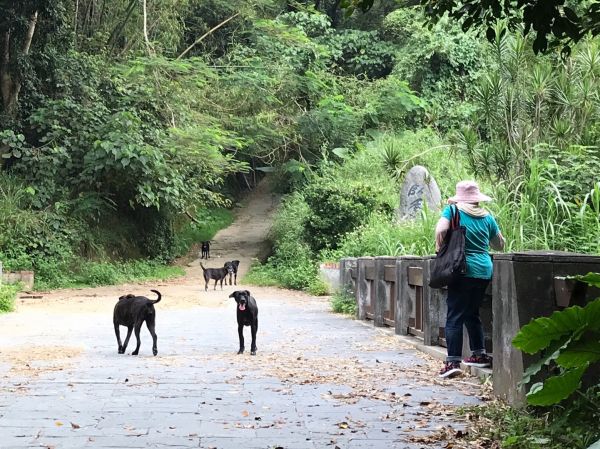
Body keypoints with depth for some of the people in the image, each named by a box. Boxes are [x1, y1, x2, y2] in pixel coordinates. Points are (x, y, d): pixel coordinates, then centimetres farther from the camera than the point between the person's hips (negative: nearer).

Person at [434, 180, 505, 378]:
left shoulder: (452, 210, 0)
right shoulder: (486, 217, 11)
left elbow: (440, 230, -17)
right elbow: (500, 245, 20)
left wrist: (440, 249, 0)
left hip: (463, 270, -5)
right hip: (484, 270, 5)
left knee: (455, 316, -4)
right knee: (472, 313, 21)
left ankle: (453, 362, -10)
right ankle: (479, 354, 26)